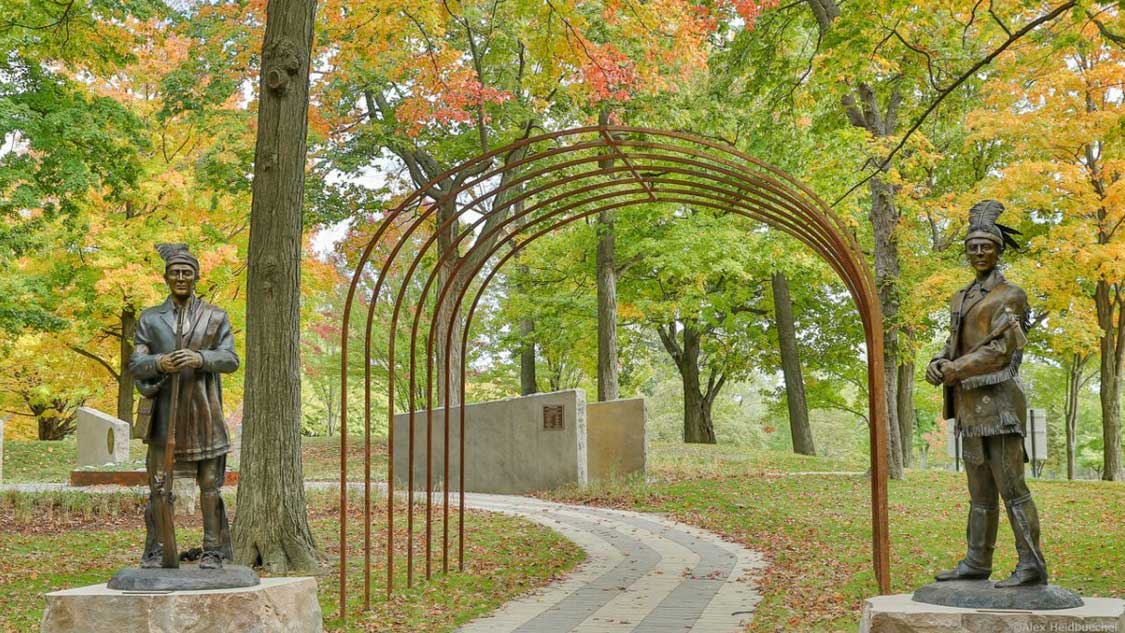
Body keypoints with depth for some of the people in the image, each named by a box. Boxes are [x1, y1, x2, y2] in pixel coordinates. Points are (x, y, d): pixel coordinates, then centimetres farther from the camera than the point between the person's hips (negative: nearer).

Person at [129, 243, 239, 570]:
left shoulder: (216, 317, 7)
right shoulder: (150, 318, 9)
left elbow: (231, 359, -3)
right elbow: (135, 364, 3)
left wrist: (200, 359, -22)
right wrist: (159, 362, -19)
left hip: (203, 410, -1)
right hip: (166, 410, 1)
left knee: (209, 484, 1)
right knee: (159, 483, 0)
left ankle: (213, 551, 6)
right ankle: (155, 551, 8)